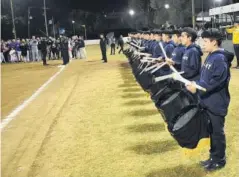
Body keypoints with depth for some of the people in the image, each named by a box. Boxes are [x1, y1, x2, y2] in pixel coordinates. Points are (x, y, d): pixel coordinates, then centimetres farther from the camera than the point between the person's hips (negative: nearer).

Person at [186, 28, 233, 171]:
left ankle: (219, 160, 20)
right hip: (208, 102, 9)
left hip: (217, 103, -9)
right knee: (211, 131, 18)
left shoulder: (220, 59, -19)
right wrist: (196, 84, 1)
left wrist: (198, 88, -24)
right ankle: (214, 157, 32)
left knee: (217, 132, 4)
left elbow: (217, 81, -26)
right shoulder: (211, 57, 11)